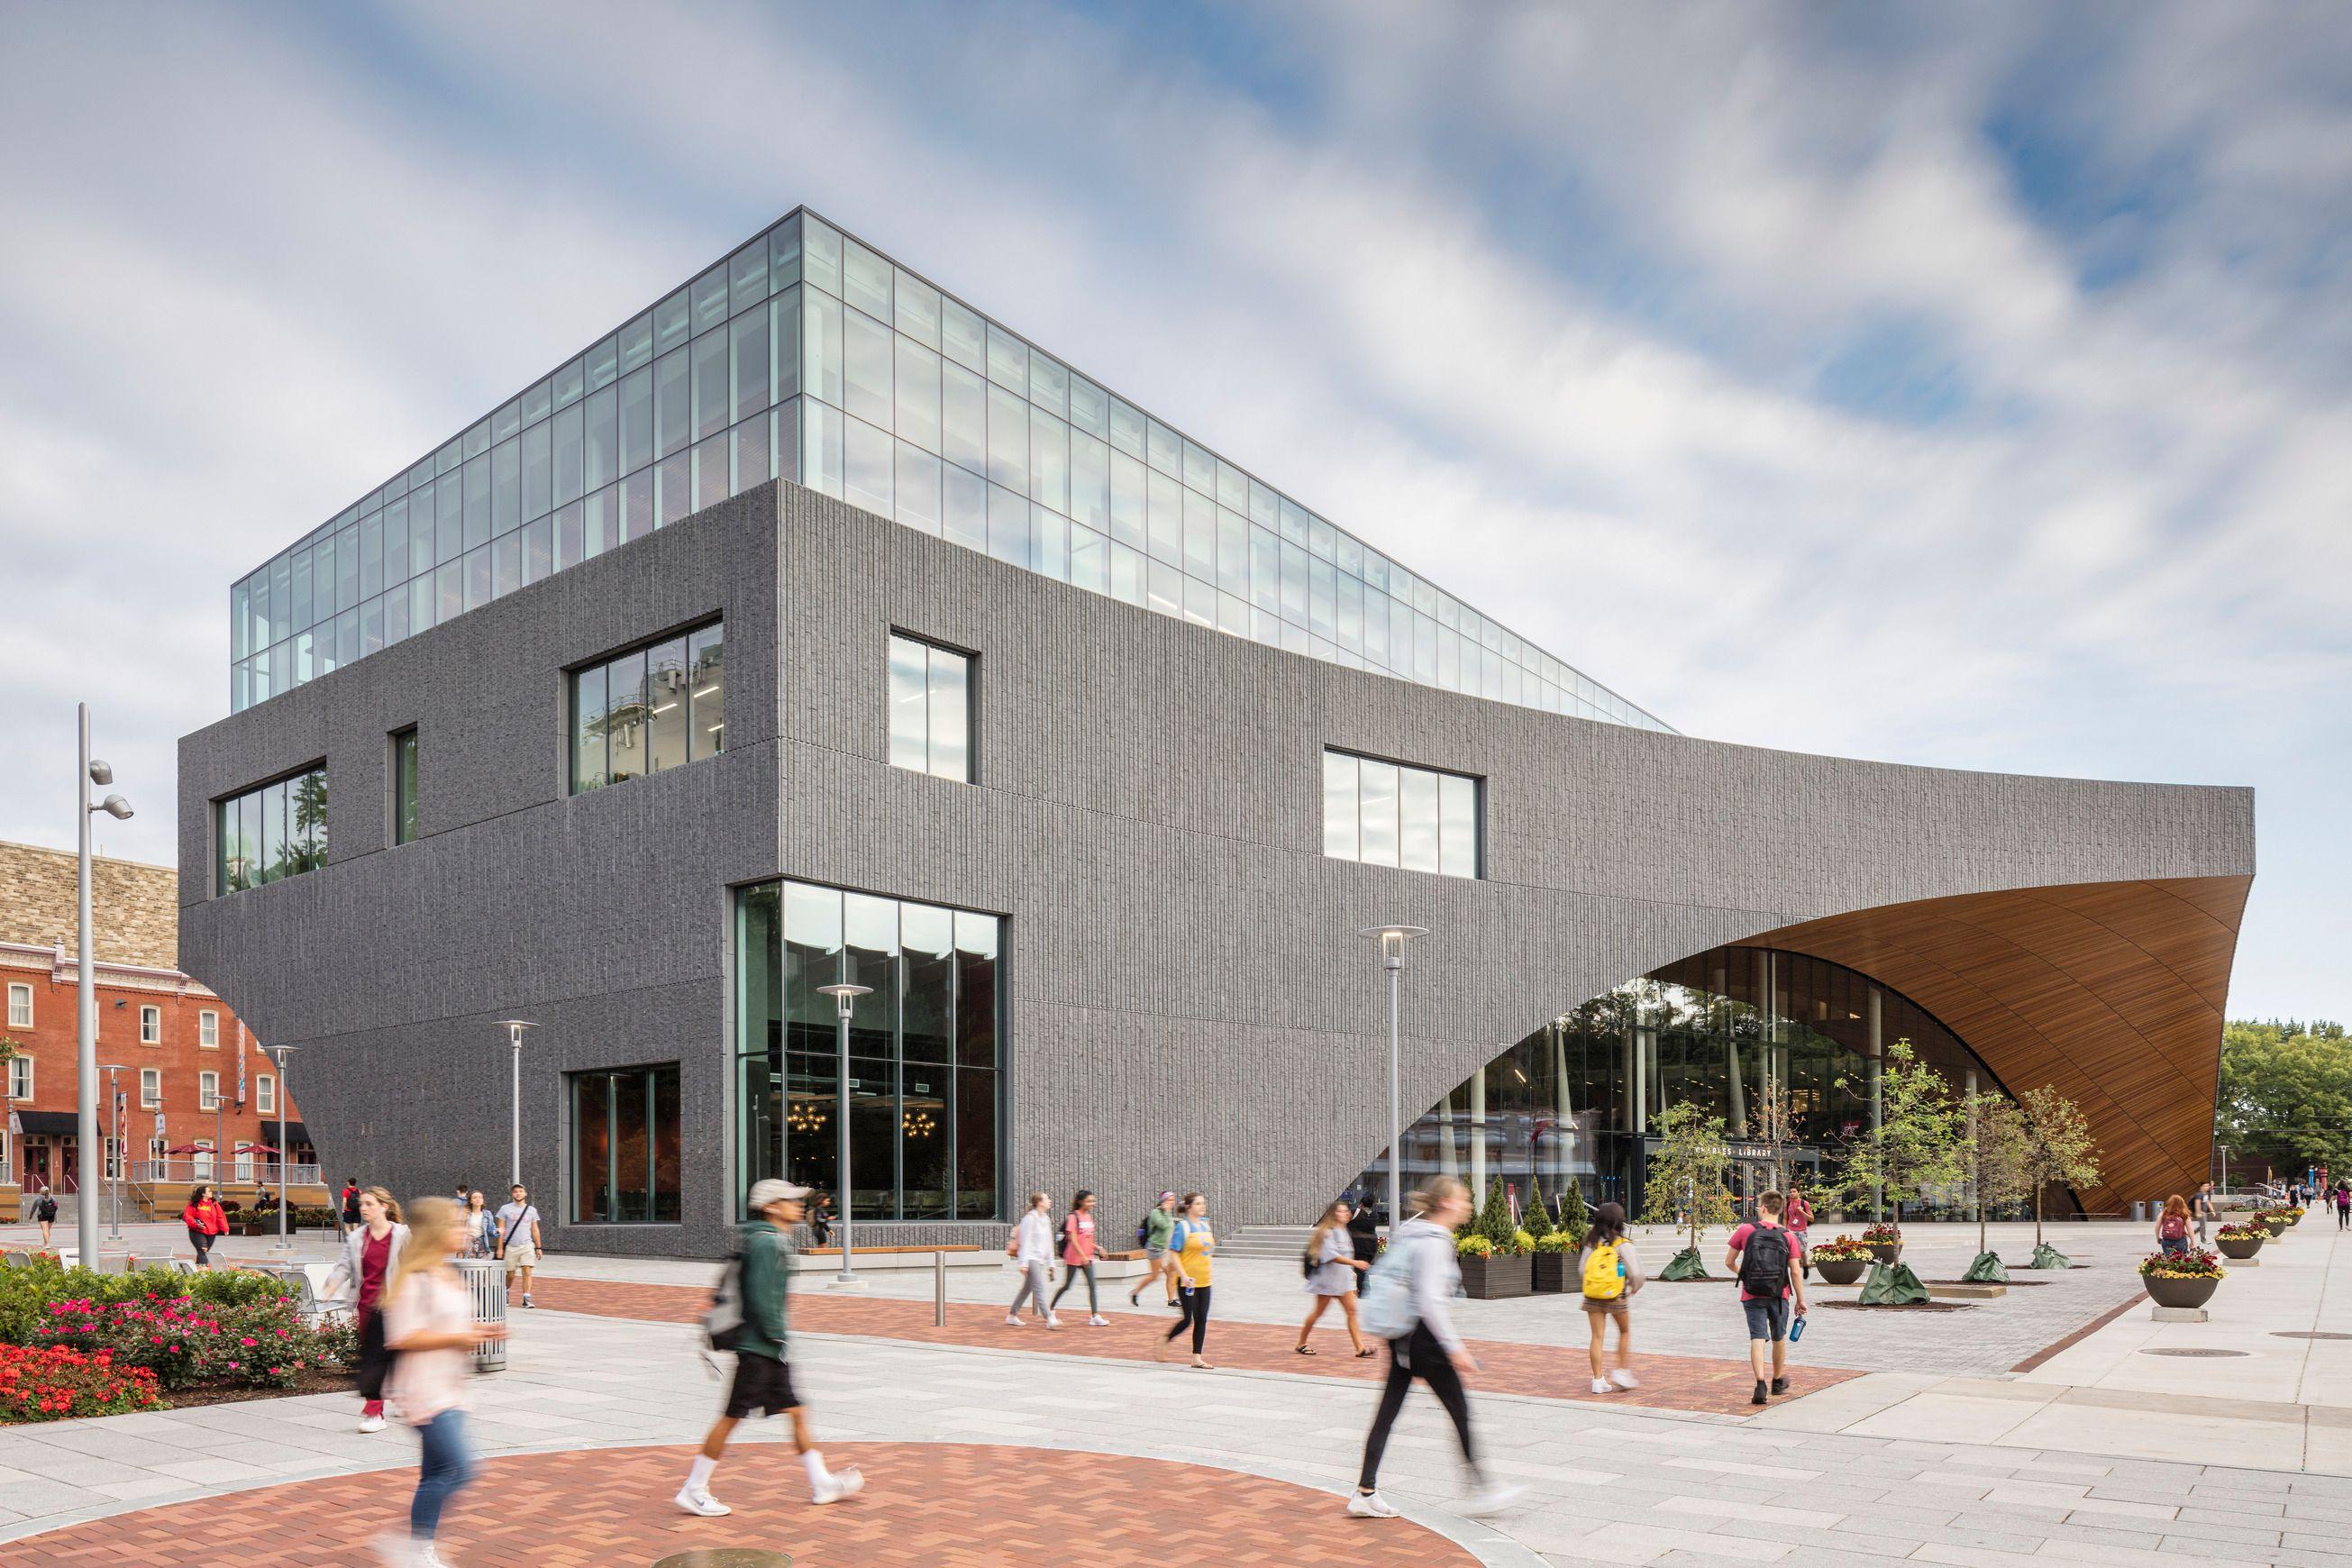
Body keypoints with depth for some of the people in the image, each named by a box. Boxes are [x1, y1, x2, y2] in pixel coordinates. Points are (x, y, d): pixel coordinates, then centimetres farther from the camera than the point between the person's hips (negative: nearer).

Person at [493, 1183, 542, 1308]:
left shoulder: (531, 1210, 10)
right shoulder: (505, 1209, 3)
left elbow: (535, 1230, 14)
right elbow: (501, 1230, 1)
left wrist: (538, 1248, 11)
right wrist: (500, 1248, -5)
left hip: (527, 1246, 1)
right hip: (510, 1246, -1)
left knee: (527, 1272, -12)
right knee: (510, 1274, 7)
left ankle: (527, 1299, -12)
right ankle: (506, 1291, 36)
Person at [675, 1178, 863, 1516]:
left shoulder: (775, 1241, 15)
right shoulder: (767, 1243, -16)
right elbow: (760, 1297, -22)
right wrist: (778, 1337, -17)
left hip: (772, 1350, 10)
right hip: (758, 1347, -10)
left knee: (796, 1413, 11)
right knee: (732, 1416, -2)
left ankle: (822, 1483, 17)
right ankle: (693, 1491, 7)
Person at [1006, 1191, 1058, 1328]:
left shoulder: (1046, 1220, 14)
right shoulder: (1029, 1218, -11)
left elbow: (1048, 1243, 19)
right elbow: (1024, 1242, -13)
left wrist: (1050, 1263, 18)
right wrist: (1023, 1263, -16)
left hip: (1040, 1260, 9)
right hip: (1031, 1258, -9)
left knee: (1026, 1289, 13)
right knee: (1039, 1289, -13)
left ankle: (1012, 1316, 23)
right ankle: (1049, 1319, -18)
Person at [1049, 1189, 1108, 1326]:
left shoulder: (1089, 1216, 10)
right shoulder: (1073, 1217, -13)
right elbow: (1073, 1239, -19)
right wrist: (1083, 1256, -25)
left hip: (1087, 1257, 6)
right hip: (1074, 1258, -6)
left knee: (1092, 1285, -3)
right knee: (1067, 1286, 3)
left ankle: (1094, 1316, -4)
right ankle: (1050, 1309, 21)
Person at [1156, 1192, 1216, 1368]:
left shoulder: (1205, 1224, 9)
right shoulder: (1182, 1227, -12)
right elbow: (1173, 1253, -15)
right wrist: (1184, 1276, -22)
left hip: (1204, 1281, 7)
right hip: (1187, 1281, -7)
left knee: (1202, 1320, 5)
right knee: (1188, 1320, -4)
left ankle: (1197, 1357, 11)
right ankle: (1164, 1341, 18)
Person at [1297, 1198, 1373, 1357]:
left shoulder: (1344, 1232, 12)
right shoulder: (1327, 1232, -14)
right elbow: (1333, 1256, -25)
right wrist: (1355, 1263, -32)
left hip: (1344, 1279, 8)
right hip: (1328, 1277, -8)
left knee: (1351, 1311, -2)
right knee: (1318, 1312, 3)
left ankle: (1360, 1348, -6)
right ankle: (1301, 1343, 17)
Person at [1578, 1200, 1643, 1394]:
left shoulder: (1592, 1243, 0)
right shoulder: (1623, 1244, -11)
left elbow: (1581, 1270, 0)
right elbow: (1635, 1273, -13)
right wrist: (1632, 1289, 6)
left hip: (1593, 1296, 3)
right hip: (1617, 1297, -3)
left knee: (1597, 1337, 6)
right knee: (1625, 1332, 19)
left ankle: (1598, 1380, 8)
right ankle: (1622, 1372, 17)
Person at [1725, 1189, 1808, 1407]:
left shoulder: (1745, 1231, -5)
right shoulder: (1788, 1237, -4)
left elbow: (1729, 1262, 2)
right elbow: (1796, 1272, -5)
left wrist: (1741, 1273, 23)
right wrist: (1801, 1300, 4)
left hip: (1752, 1296, -1)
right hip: (1779, 1296, 2)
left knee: (1757, 1338, -3)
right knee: (1779, 1338, 20)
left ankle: (1760, 1384, -19)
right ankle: (1778, 1381, 35)